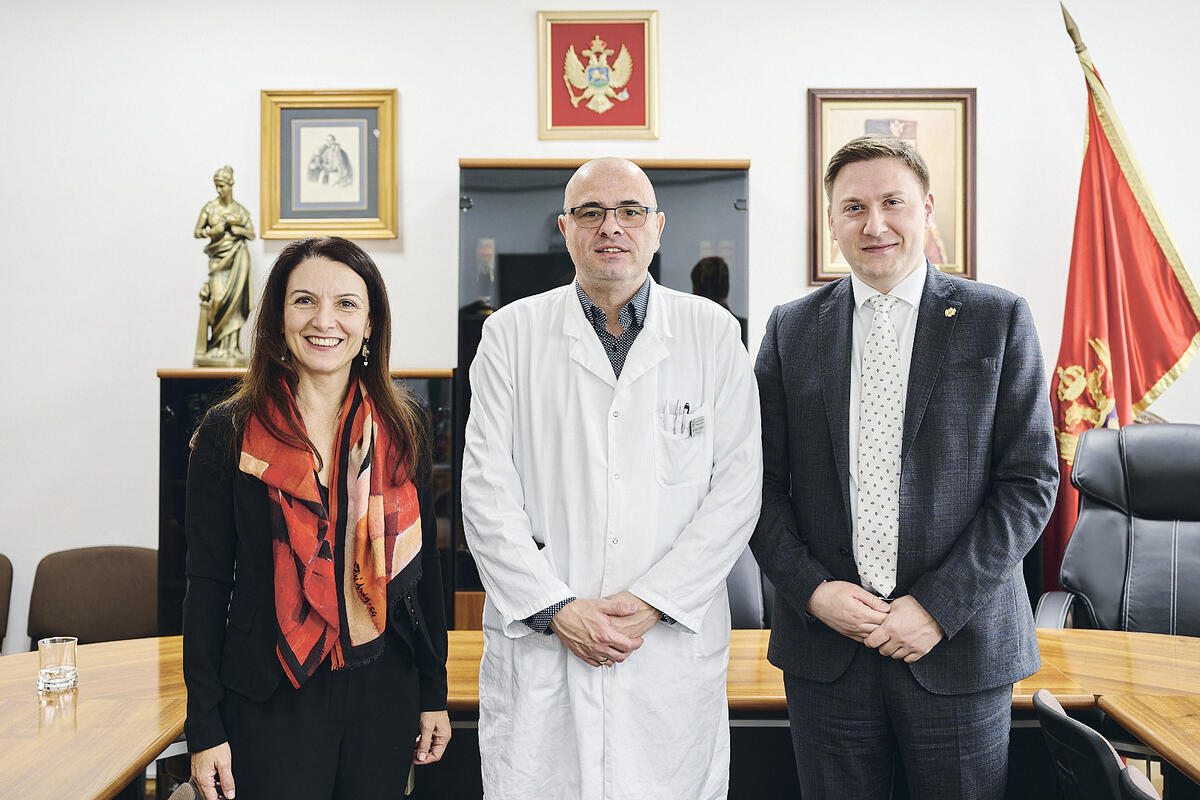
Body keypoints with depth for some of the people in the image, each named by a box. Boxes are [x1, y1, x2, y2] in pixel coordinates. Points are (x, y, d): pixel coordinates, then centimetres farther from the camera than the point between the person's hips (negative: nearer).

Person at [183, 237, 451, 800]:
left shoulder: (402, 426, 1)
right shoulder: (229, 432, -5)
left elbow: (422, 563, 6)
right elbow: (207, 583, -3)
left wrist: (434, 692, 7)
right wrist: (205, 729, -5)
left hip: (384, 690, 3)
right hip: (272, 701, -2)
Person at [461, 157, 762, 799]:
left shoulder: (713, 333, 4)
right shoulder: (511, 333, 4)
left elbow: (737, 485, -1)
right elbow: (486, 489, -1)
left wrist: (653, 602, -10)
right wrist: (556, 609, -9)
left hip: (675, 646, 0)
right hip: (536, 647, 0)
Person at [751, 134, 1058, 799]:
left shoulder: (998, 320, 0)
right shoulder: (791, 329, 5)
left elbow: (1030, 480, -4)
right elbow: (763, 482, 4)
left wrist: (939, 607, -11)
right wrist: (812, 589, -9)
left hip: (960, 643, -1)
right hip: (823, 644, 2)